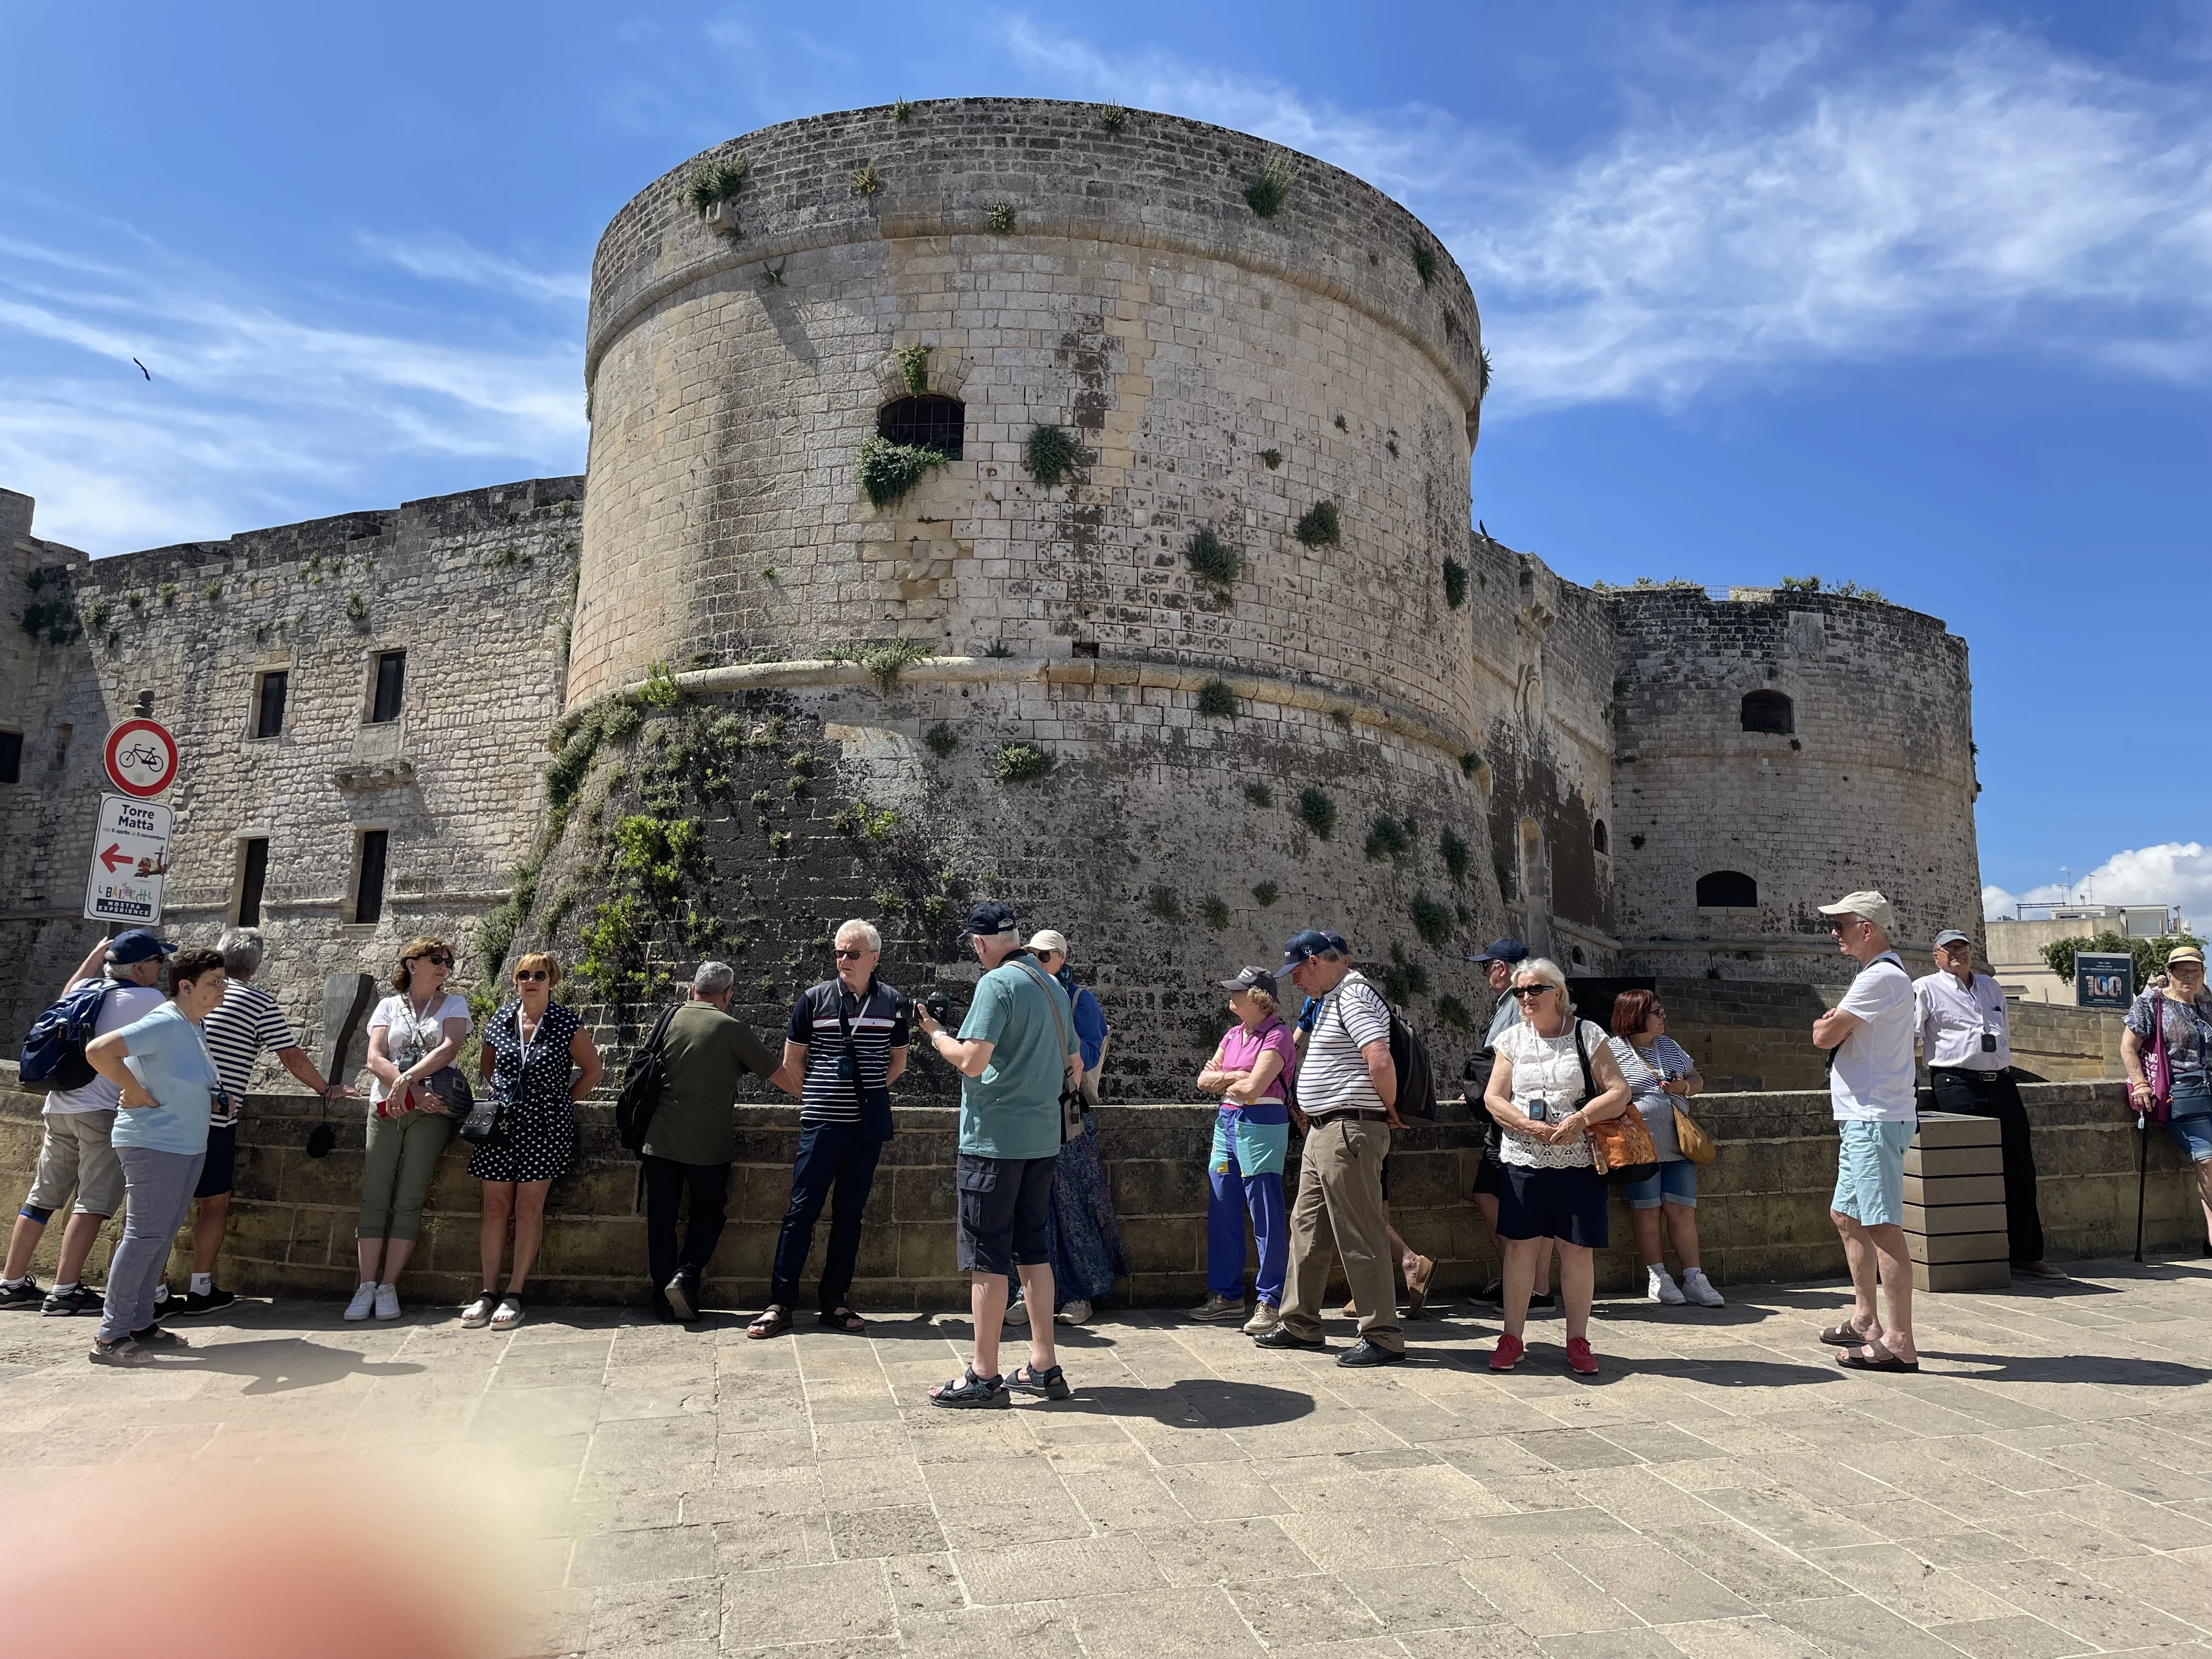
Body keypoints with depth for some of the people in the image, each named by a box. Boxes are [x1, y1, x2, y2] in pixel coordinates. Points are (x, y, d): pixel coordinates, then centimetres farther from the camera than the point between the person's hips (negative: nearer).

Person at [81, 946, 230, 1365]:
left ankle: (140, 1324, 21)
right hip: (153, 1145, -9)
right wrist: (141, 1095, -21)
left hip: (187, 1147, 9)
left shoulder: (193, 1027, 12)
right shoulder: (165, 1023, -17)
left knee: (161, 1237, 13)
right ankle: (110, 1336, 1)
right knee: (144, 1236, -6)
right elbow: (98, 1051, -28)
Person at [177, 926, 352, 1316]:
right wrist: (326, 1089, 12)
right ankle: (200, 1291, 14)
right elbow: (292, 1057, -2)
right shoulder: (261, 1004, -3)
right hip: (215, 1119, -4)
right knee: (215, 1203, 9)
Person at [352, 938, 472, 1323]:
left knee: (409, 1202, -3)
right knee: (374, 1200, -2)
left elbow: (449, 1049, -8)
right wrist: (416, 1092, -14)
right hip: (385, 1108, 2)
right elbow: (375, 1059, -1)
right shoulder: (389, 1006, 11)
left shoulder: (453, 1005, 9)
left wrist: (407, 1079, -20)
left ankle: (388, 1287, 1)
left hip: (431, 1112, -2)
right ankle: (366, 1286, 1)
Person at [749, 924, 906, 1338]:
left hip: (868, 1126, 2)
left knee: (850, 1214, 9)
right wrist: (817, 1100, 8)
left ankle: (833, 1302, 18)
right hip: (821, 1123, -2)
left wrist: (868, 1094, 10)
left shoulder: (893, 1002, 5)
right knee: (802, 1210, -1)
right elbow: (791, 1063, 7)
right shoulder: (814, 999, 0)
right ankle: (780, 1304, 7)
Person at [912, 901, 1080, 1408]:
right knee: (1034, 1252, 14)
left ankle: (984, 1377, 9)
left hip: (993, 1139, -8)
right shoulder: (1054, 987, 11)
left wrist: (935, 1033, -3)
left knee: (987, 1259, 1)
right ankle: (1043, 1368, 20)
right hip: (1043, 1140, 8)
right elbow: (1075, 1067, 16)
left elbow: (971, 1061, -19)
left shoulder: (997, 984, -13)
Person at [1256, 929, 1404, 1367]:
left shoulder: (1354, 996, -15)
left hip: (1349, 1130, -11)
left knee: (1359, 1236, -4)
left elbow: (1380, 1060, -27)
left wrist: (1390, 1107, -13)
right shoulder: (1332, 998, 17)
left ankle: (1384, 1336, 7)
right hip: (1323, 1131, 11)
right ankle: (1300, 1325, 27)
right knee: (1307, 1225, 16)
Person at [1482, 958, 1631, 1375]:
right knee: (1521, 1245, 2)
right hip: (1523, 1159, 1)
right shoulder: (1512, 1039, 7)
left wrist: (1581, 1119, -18)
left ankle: (1578, 1341, 16)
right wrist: (1532, 1128, -13)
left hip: (1579, 1161, -1)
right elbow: (1493, 1098, 3)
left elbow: (1619, 1092, -3)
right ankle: (1512, 1338, 11)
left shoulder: (1587, 1034, 1)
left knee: (1578, 1249, 2)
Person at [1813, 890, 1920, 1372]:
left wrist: (1829, 1024, 6)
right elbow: (1834, 1031, 19)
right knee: (1846, 1216, 18)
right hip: (1863, 1119, 11)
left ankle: (1900, 1342, -6)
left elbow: (1825, 1036, -15)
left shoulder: (1881, 977, -15)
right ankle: (1865, 1319, 27)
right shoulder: (1882, 975, 19)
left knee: (1883, 1228, -9)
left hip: (1876, 1120, -11)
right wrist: (1835, 1023, -2)